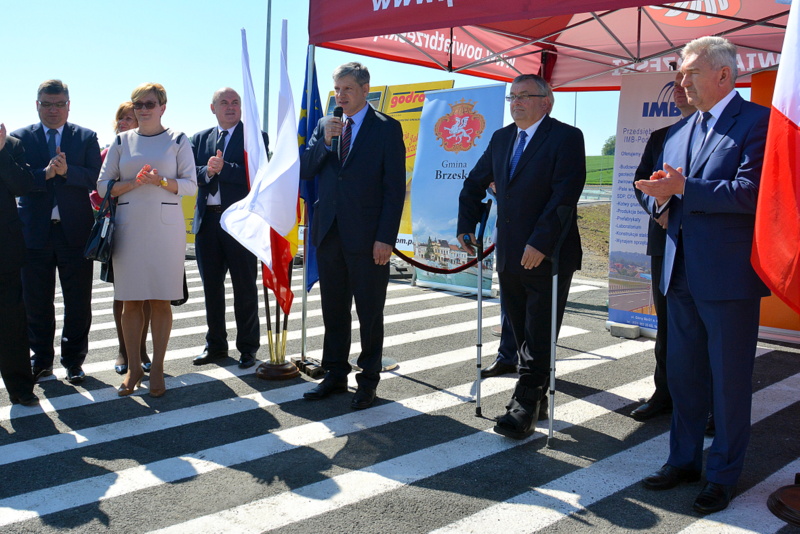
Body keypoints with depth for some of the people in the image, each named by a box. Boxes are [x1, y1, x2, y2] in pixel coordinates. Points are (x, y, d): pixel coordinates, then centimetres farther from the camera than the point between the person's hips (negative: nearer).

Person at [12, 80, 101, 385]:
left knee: (78, 303, 6)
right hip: (35, 231, 1)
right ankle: (41, 359, 26)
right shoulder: (19, 138, 6)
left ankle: (73, 360, 21)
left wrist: (66, 171, -22)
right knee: (36, 302, 9)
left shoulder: (87, 138, 6)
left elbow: (95, 178, -6)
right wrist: (45, 174, -21)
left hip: (75, 231, 0)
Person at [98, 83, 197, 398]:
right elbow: (103, 185, 8)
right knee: (130, 299, 2)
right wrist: (134, 183, -10)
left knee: (161, 298, 0)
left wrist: (161, 181, -17)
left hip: (166, 226, -2)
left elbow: (191, 184, 0)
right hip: (129, 226, 2)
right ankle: (133, 368, 13)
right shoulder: (121, 141, 12)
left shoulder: (178, 140, 6)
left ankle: (157, 368, 9)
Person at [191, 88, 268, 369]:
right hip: (207, 220, 5)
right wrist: (207, 171, -15)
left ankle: (248, 347, 15)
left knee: (245, 286, 3)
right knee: (211, 285, 12)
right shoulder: (200, 139, 14)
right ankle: (216, 344, 26)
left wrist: (223, 168, -17)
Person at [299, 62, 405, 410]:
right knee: (333, 311, 13)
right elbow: (304, 171, 6)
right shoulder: (324, 126, 13)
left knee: (370, 313, 5)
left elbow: (395, 188, -7)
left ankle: (368, 381, 18)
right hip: (330, 234, 5)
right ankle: (335, 375, 26)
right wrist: (325, 141, -10)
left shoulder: (387, 129, -2)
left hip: (367, 238, -5)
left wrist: (386, 238, -14)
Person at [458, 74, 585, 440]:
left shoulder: (566, 137, -7)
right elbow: (474, 184, 23)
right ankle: (535, 396, 27)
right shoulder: (501, 138, 13)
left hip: (548, 256, -6)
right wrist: (467, 226, 13)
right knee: (522, 335, 14)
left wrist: (540, 244, -25)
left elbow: (565, 196, -19)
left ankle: (525, 406, 4)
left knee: (539, 337, -1)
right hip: (509, 256, 7)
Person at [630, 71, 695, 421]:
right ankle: (665, 392, 22)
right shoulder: (660, 137, 16)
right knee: (666, 321, 11)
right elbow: (641, 181, 8)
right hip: (665, 239, 5)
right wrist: (661, 211, -10)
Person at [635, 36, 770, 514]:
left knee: (729, 380, 5)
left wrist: (684, 189, -21)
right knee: (683, 375, 16)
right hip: (682, 273, 7)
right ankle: (685, 459, 32)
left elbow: (750, 192, -20)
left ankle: (724, 475, 20)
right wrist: (662, 195, -4)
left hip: (729, 275, -7)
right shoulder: (678, 133, 15)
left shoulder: (757, 122, -8)